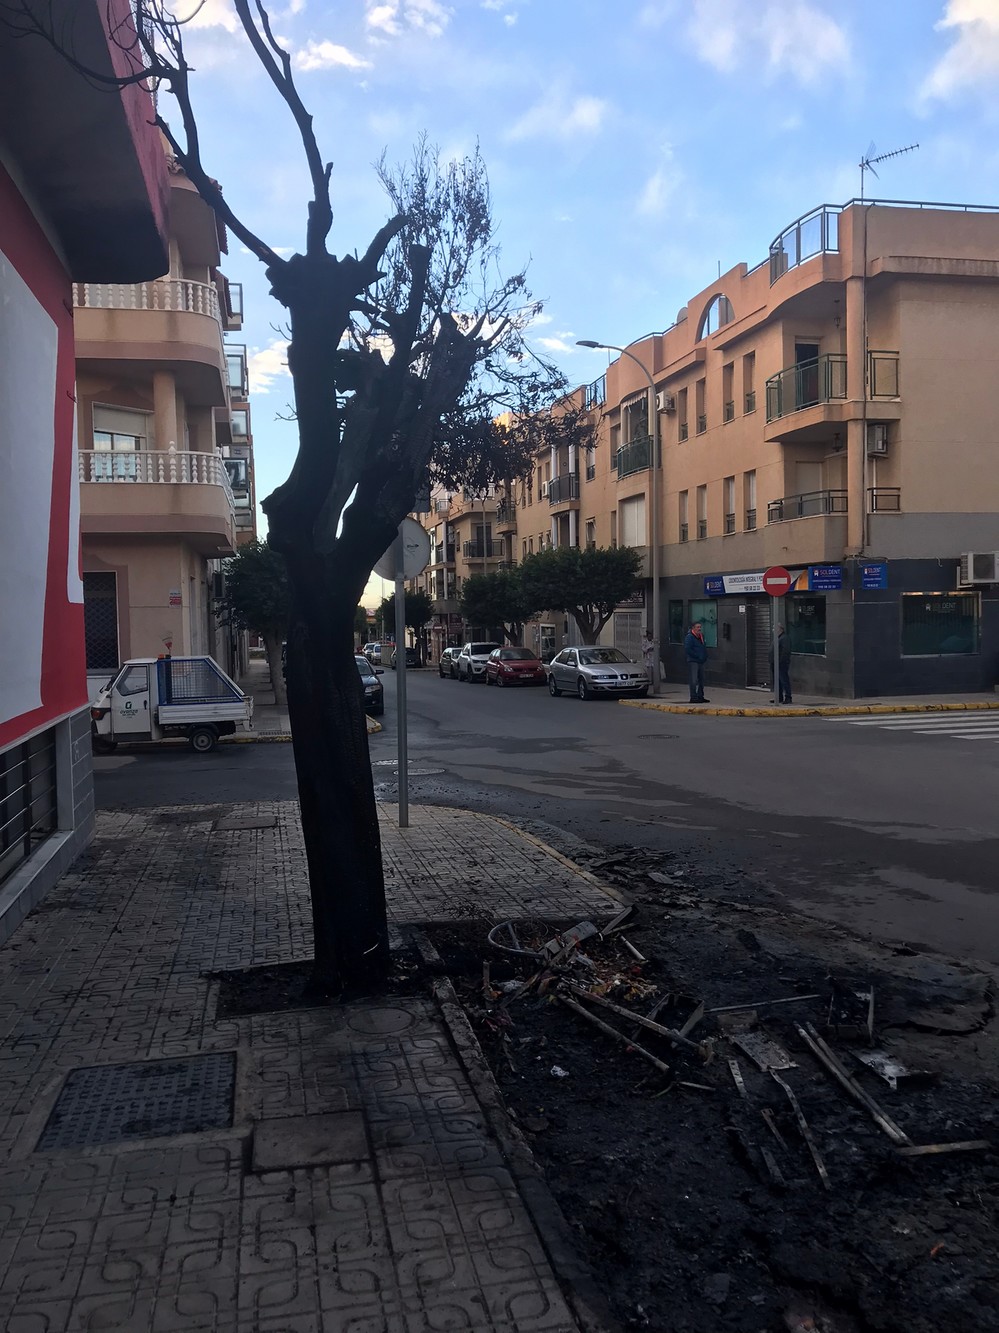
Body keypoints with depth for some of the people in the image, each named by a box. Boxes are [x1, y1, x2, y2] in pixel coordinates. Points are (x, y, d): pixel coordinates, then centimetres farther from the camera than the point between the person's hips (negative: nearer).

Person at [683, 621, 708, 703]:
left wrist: (704, 657, 9)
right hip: (692, 661, -9)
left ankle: (700, 697, 20)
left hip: (700, 662, 9)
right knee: (694, 680, -11)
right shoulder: (689, 637, -10)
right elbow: (687, 649, -18)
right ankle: (693, 697, -11)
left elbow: (704, 648, 26)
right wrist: (697, 656, -17)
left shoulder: (701, 636, 16)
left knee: (701, 680, 12)